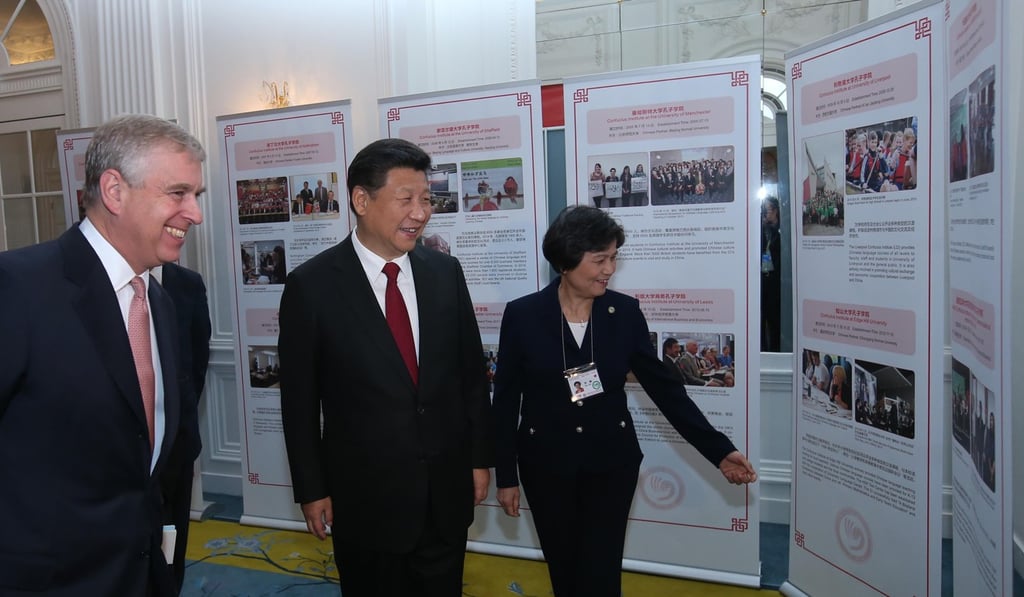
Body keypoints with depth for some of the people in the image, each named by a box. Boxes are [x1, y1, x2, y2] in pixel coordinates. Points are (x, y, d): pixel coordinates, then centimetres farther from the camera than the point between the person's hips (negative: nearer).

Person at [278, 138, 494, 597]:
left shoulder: (445, 272, -1)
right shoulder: (311, 285, -11)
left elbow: (471, 372, 5)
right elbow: (299, 400, -5)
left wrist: (480, 456, 7)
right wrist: (312, 490, -2)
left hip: (447, 490, 3)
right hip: (365, 496, -3)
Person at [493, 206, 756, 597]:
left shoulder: (625, 312, -5)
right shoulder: (522, 314, -9)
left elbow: (663, 385, -1)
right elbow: (506, 400, -3)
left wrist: (718, 450, -6)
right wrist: (506, 475, -1)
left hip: (611, 462, 1)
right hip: (546, 464, 0)